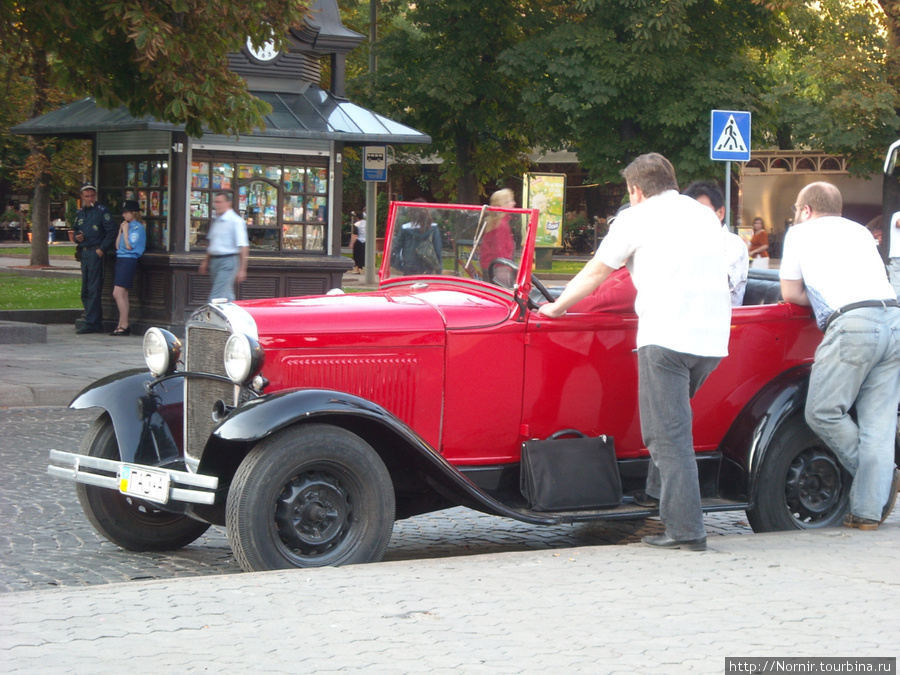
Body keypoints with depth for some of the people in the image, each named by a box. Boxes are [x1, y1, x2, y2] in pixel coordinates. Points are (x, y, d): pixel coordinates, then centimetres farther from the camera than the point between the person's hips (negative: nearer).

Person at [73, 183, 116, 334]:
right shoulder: (80, 213, 17)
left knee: (94, 289, -10)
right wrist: (77, 238, 4)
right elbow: (76, 230, 27)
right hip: (84, 252, 8)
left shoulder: (101, 211, -4)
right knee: (85, 290, 9)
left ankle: (90, 323, -11)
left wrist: (102, 249, -13)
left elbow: (111, 232, -8)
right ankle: (96, 323, 15)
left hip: (96, 252, -8)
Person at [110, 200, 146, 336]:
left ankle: (124, 326, -11)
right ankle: (121, 325, 9)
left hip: (129, 260, -9)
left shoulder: (137, 227, -9)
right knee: (122, 294, 7)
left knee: (118, 294, -14)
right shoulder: (126, 226, 18)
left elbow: (129, 246, -16)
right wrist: (120, 231, 7)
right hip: (120, 259, 9)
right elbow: (117, 246, 15)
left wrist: (125, 231, -8)